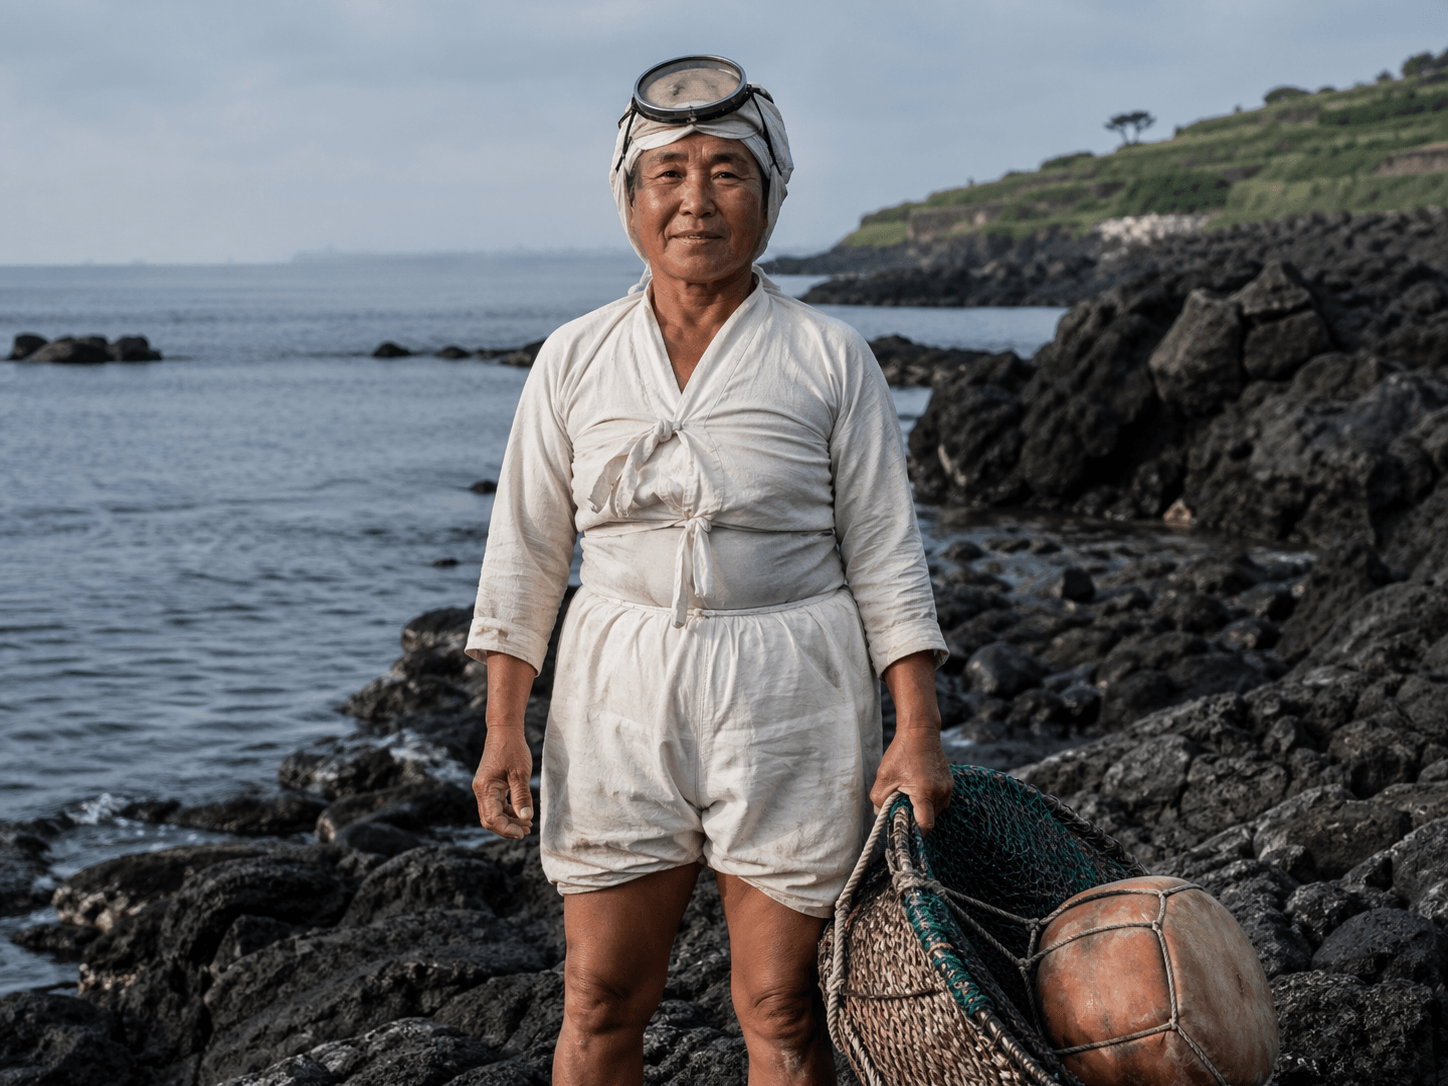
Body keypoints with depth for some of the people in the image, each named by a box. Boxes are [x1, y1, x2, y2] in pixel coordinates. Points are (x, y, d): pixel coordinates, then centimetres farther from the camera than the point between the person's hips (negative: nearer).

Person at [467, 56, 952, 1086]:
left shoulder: (830, 358, -1)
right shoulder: (576, 360, 4)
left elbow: (885, 555, 0)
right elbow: (526, 551, 8)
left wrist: (918, 732, -7)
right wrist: (504, 728, 2)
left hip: (789, 701, -2)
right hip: (622, 693, 2)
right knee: (601, 1002, 4)